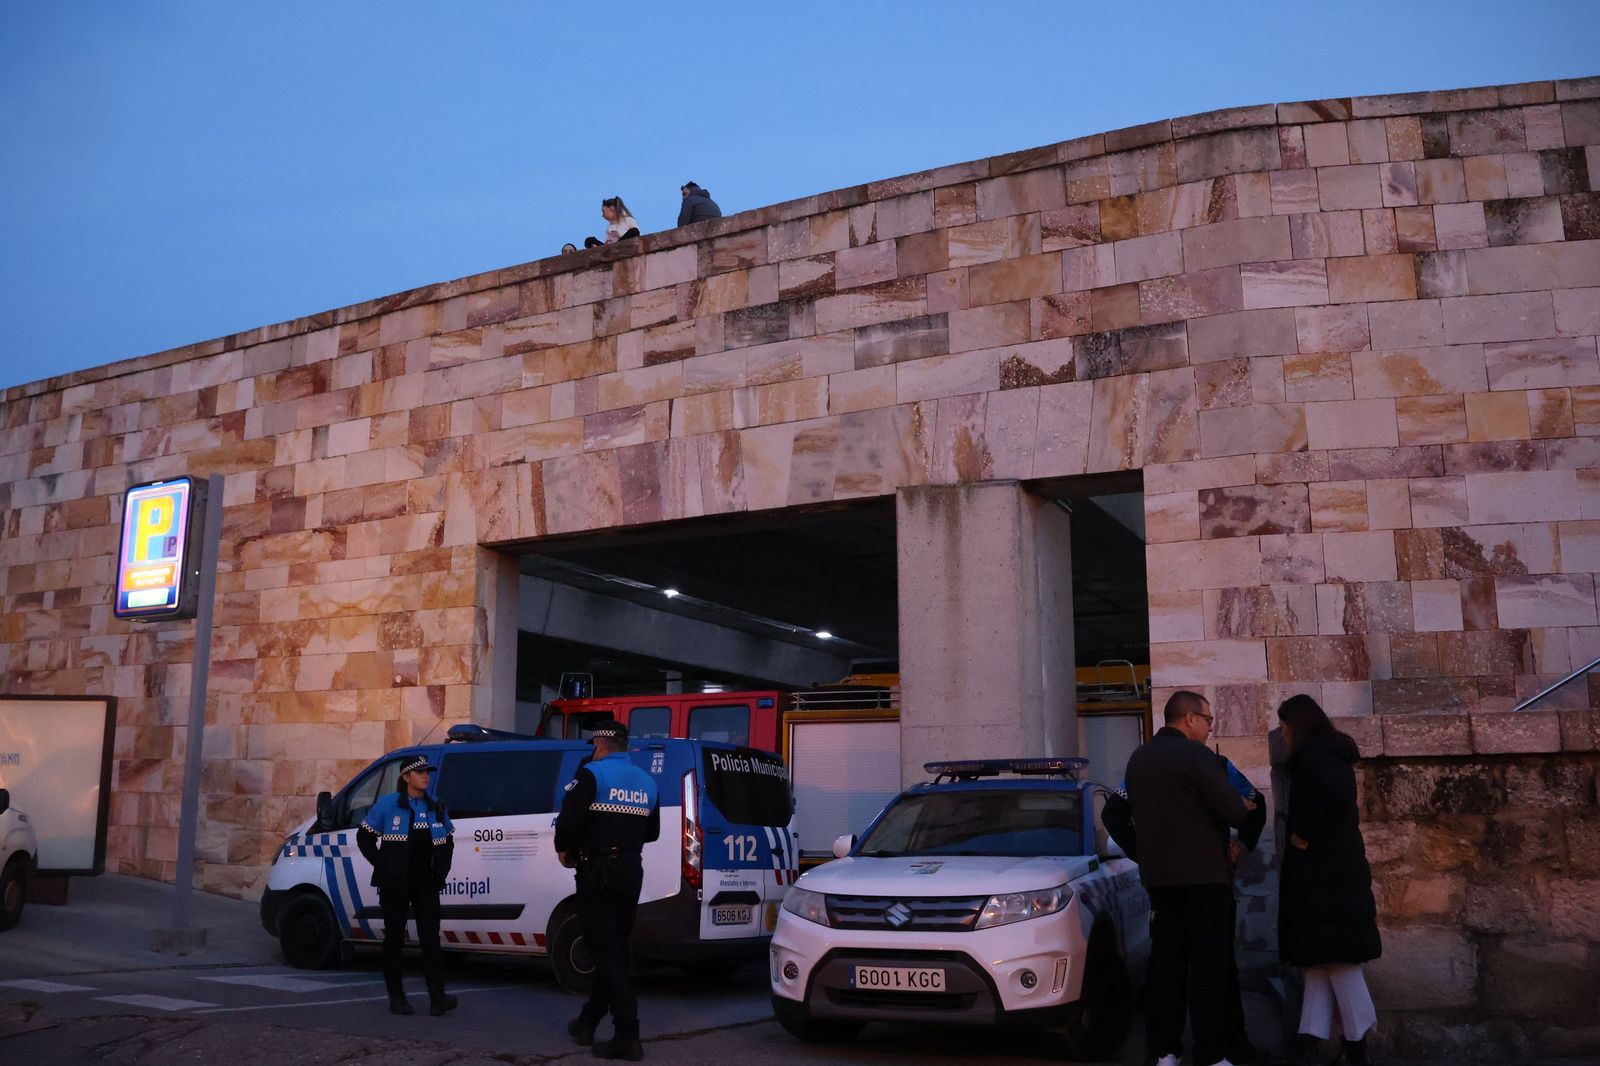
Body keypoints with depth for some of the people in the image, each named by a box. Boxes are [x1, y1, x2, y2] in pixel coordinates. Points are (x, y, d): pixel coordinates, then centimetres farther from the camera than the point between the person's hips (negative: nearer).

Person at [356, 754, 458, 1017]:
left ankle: (437, 998, -7)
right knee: (394, 938, 4)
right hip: (395, 884, -3)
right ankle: (396, 997, 13)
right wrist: (382, 865, -6)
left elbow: (447, 843, 20)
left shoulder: (436, 808, 9)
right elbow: (364, 837, 2)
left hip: (425, 883, 3)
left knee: (430, 938, -4)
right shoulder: (387, 804, -3)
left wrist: (440, 872, 7)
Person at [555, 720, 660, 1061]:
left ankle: (627, 1038, -5)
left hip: (598, 872, -6)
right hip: (631, 872, 7)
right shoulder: (647, 782, 12)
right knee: (614, 952, 17)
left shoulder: (592, 773, -10)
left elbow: (568, 820, -19)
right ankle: (587, 1023, 30)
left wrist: (564, 850, -1)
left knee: (609, 956, -3)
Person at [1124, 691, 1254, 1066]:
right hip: (1204, 875, -7)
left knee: (1166, 962, 10)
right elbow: (1233, 810, -15)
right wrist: (1246, 807, 5)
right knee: (1209, 964, -1)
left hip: (1158, 875, 7)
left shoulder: (1138, 759, 12)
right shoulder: (1196, 755, -13)